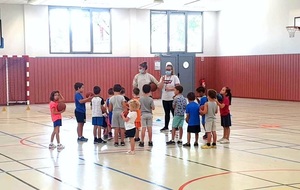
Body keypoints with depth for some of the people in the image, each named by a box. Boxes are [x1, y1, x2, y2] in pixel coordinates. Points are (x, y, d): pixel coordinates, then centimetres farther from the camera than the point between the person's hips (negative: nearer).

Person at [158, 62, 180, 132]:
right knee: (166, 113, 14)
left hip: (172, 98, -5)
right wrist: (162, 81, -13)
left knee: (174, 113, -2)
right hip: (164, 98, 5)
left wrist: (170, 89, -20)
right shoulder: (163, 77, 9)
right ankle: (166, 127, 21)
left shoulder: (175, 77, -5)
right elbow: (160, 87, 1)